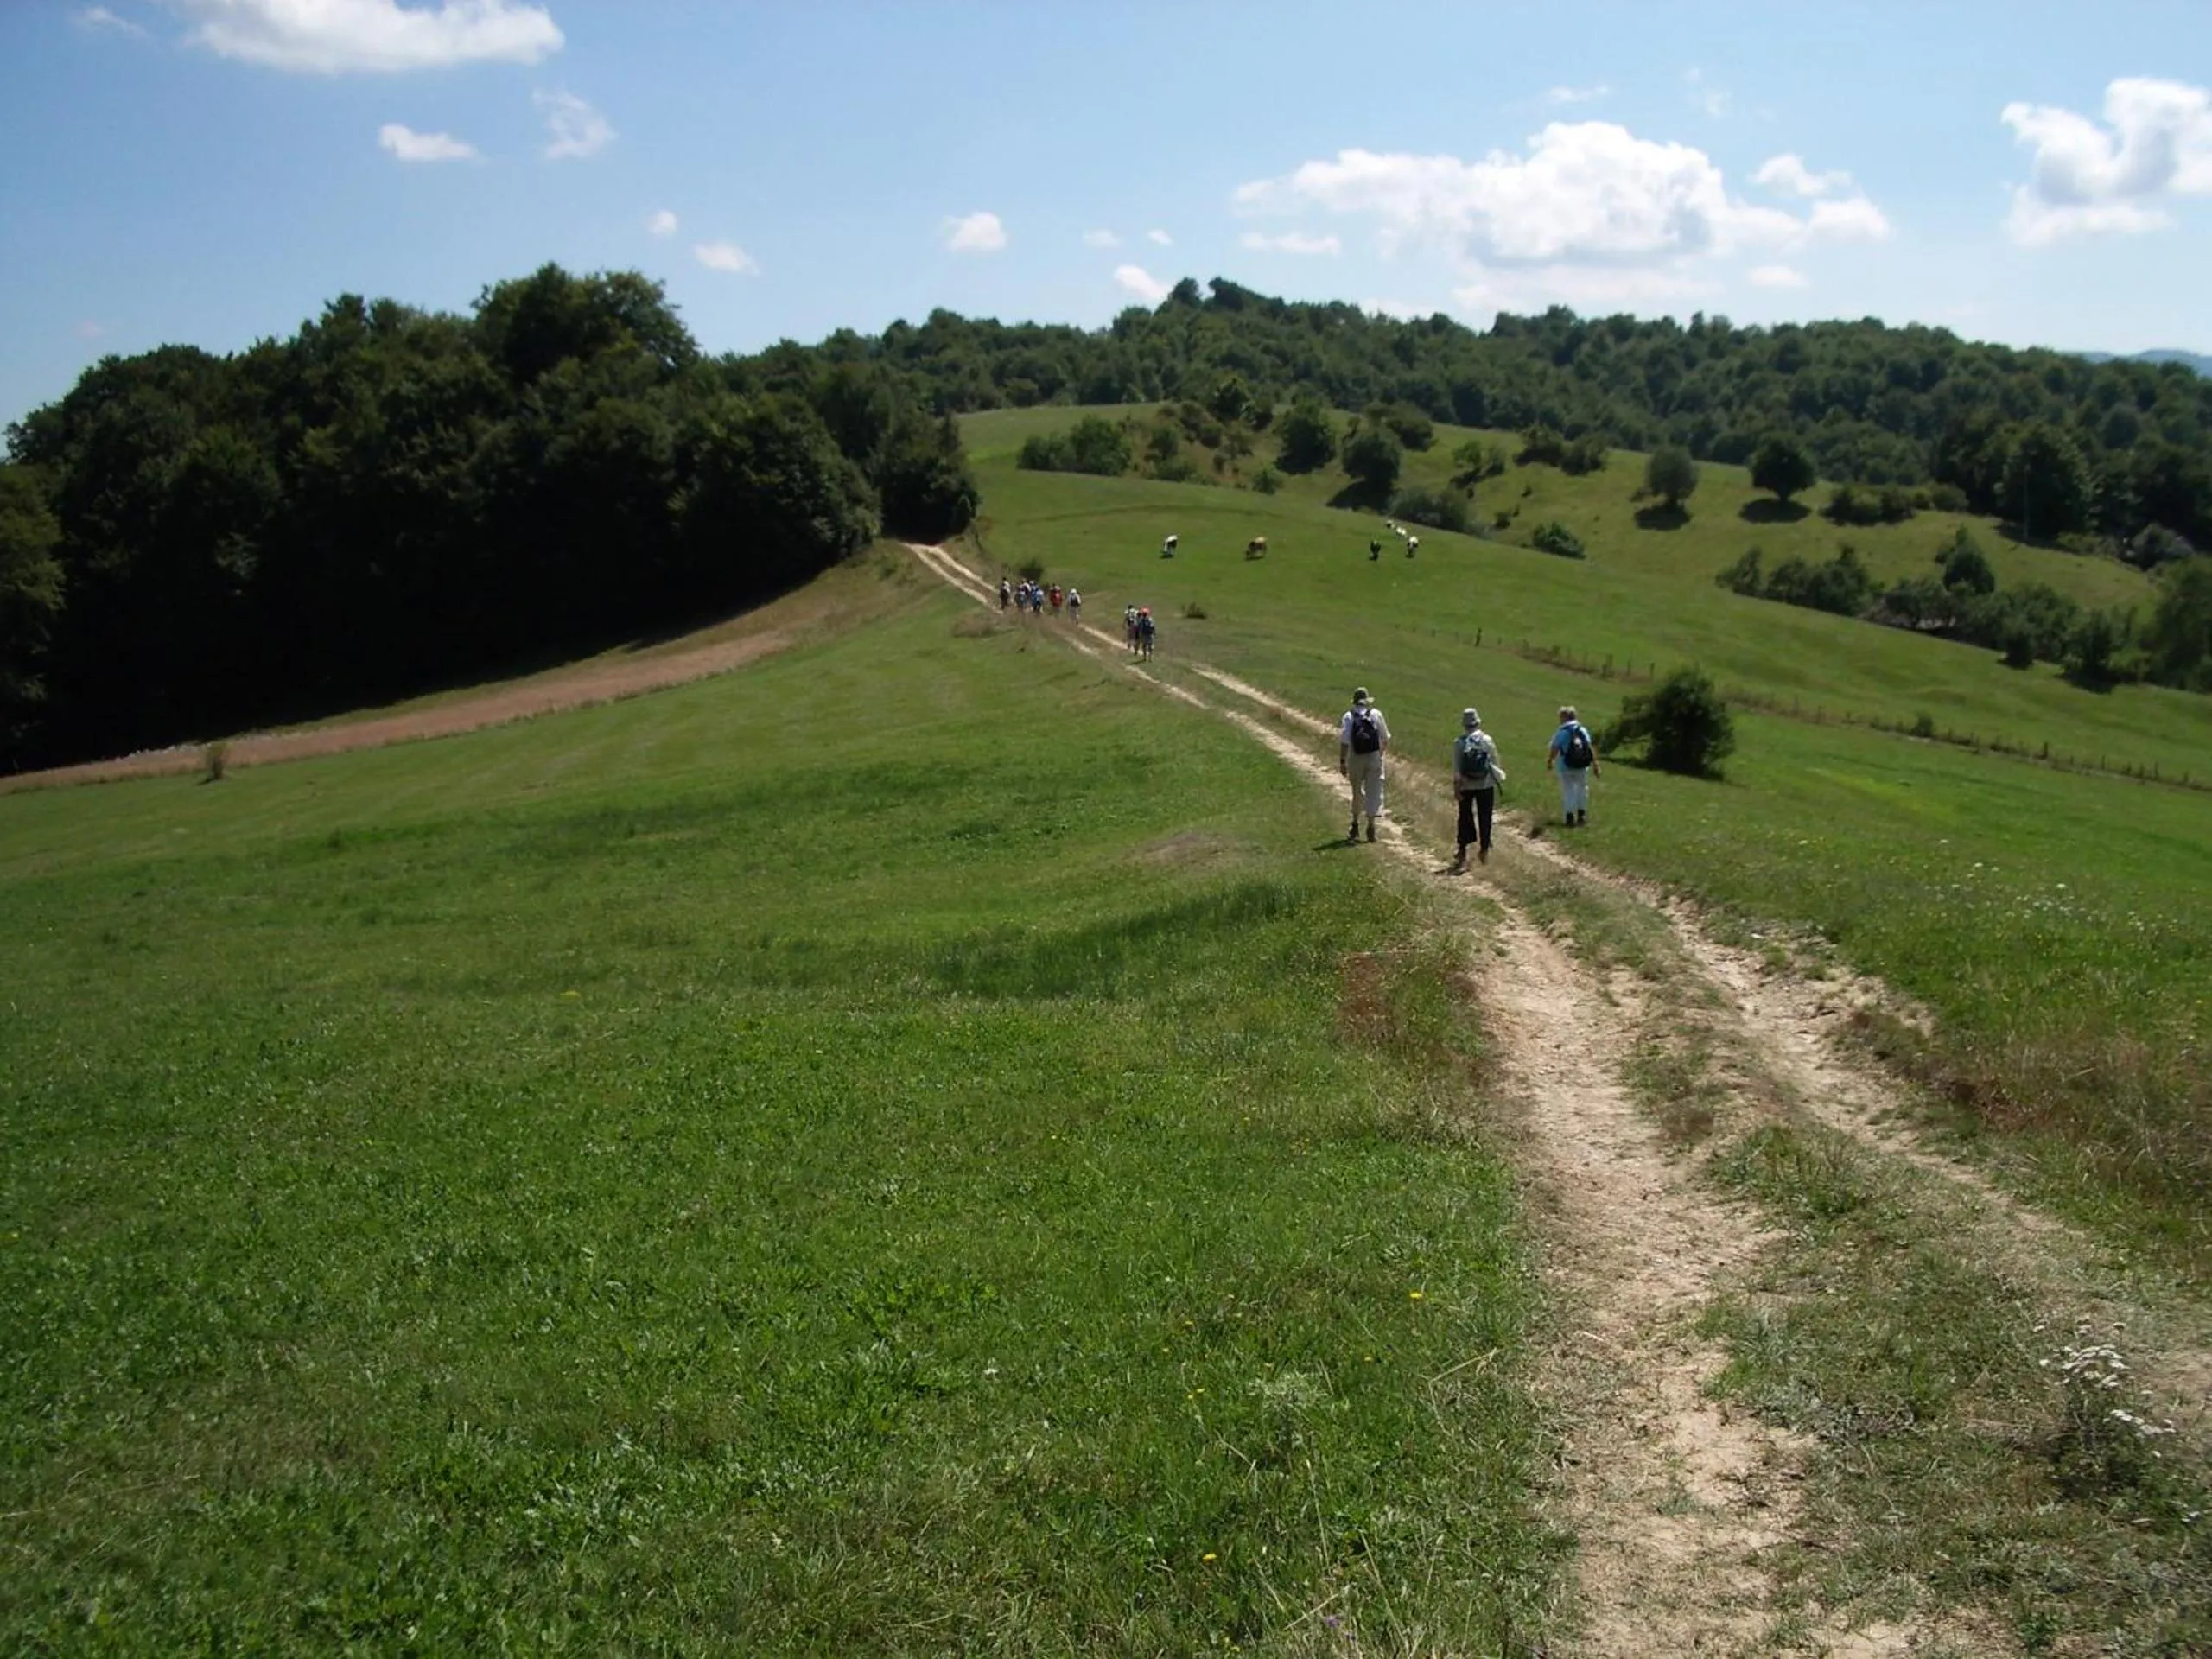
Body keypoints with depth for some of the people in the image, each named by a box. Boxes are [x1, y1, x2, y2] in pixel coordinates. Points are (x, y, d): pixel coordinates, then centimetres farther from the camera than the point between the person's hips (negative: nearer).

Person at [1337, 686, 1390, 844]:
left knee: (1357, 791, 15)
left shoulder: (1349, 716, -3)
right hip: (1374, 757, -1)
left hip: (1355, 759, 1)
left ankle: (1355, 826, 22)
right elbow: (1385, 738, 6)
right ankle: (1371, 826, -5)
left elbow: (1344, 741, -11)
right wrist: (1382, 751, 25)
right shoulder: (1376, 714, 0)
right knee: (1373, 791, 2)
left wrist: (1342, 761, -8)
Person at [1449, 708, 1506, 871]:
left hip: (1466, 786, 0)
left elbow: (1456, 768, -9)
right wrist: (1499, 777, 14)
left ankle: (1462, 851, 3)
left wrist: (1456, 787, -5)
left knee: (1465, 818, 8)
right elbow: (1495, 763, -1)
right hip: (1486, 785, 0)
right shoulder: (1487, 741, -6)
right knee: (1484, 818, 10)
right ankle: (1484, 850, 17)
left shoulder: (1458, 743, -9)